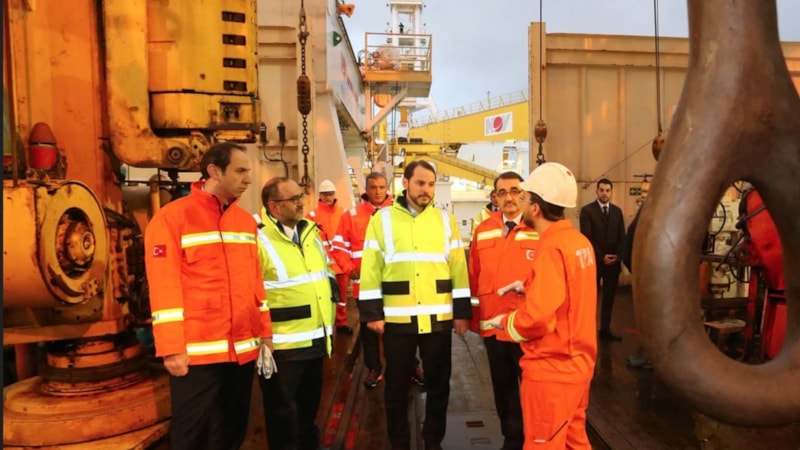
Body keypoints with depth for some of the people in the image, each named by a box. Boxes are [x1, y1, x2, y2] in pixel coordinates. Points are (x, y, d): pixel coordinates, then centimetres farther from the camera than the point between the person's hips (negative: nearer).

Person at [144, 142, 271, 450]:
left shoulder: (246, 220, 10)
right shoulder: (173, 216, -8)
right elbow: (164, 287, -11)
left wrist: (264, 332, 11)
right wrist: (171, 349, -12)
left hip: (243, 349, 5)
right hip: (197, 352, -5)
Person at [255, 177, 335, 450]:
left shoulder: (309, 231, 8)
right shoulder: (258, 238, -16)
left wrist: (328, 322, 17)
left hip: (316, 339, 7)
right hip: (282, 344, -7)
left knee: (310, 402, 24)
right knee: (283, 411, 10)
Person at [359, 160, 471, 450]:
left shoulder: (445, 220, 6)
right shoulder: (382, 219, 1)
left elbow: (458, 267, 6)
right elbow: (371, 268, -2)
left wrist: (462, 312, 3)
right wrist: (372, 312, -7)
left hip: (439, 319, 2)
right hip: (397, 319, -1)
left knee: (438, 384, 14)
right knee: (397, 385, 12)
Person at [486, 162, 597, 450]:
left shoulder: (551, 249, -23)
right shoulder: (580, 241, 4)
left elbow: (538, 317, -28)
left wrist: (503, 323, -11)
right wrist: (528, 288, 11)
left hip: (551, 369, -9)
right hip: (577, 363, 9)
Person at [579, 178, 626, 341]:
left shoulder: (617, 211, 11)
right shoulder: (587, 210, -4)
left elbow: (622, 237, 10)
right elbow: (587, 237, -10)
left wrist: (617, 255, -6)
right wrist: (601, 256, -14)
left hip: (613, 261, 4)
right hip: (594, 261, -4)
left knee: (609, 298, 9)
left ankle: (605, 330, 17)